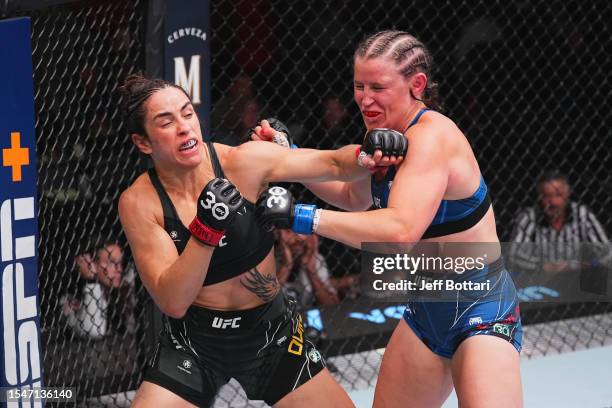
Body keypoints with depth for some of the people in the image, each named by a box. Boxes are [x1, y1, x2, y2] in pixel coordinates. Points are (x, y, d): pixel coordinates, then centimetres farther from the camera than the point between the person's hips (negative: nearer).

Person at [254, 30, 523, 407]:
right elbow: (353, 196, 23)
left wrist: (303, 217, -40)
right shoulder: (388, 136, 3)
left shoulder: (432, 136, -24)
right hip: (426, 308, 9)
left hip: (480, 307, -9)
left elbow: (401, 229, -38)